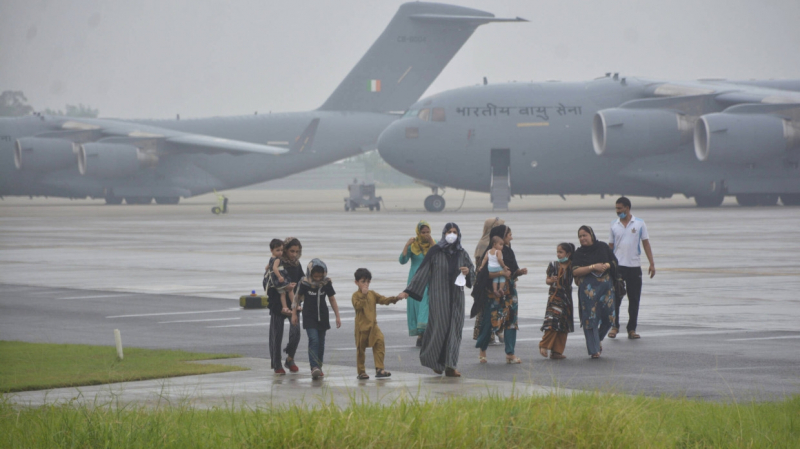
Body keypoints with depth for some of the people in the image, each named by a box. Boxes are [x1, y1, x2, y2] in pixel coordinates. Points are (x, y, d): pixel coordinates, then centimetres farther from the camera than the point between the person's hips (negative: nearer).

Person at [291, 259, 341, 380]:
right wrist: (294, 314, 5)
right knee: (313, 340, -17)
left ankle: (319, 367, 17)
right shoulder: (304, 284, -10)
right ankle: (314, 367, -24)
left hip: (322, 316, 3)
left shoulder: (326, 284, -5)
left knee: (321, 343, 7)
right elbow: (297, 297, 3)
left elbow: (332, 300, 5)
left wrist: (337, 316, 6)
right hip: (309, 317, -3)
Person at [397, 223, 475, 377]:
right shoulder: (435, 251, -3)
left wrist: (468, 271, -8)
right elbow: (422, 272, -4)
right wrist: (408, 291, -8)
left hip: (456, 296, 4)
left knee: (454, 329, -1)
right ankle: (436, 362, 15)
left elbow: (472, 272, 17)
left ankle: (450, 366, 2)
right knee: (440, 327, -5)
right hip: (439, 294, -4)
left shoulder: (462, 254, 8)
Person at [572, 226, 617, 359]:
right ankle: (594, 349, 1)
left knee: (608, 315, 0)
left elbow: (614, 262, 11)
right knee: (590, 317, -5)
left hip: (606, 284, 2)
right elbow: (575, 271, -9)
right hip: (588, 287, -2)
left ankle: (599, 339, 27)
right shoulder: (579, 253, 2)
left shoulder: (603, 247, 7)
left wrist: (606, 266, -10)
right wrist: (593, 267, -17)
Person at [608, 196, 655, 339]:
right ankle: (614, 326, 8)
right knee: (615, 298, -5)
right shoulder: (614, 225, 7)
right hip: (617, 266, 0)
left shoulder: (639, 223, 3)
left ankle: (632, 329, 9)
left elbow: (646, 243, 4)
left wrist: (652, 264, -2)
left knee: (634, 299, 2)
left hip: (634, 267, 0)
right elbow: (610, 246, 10)